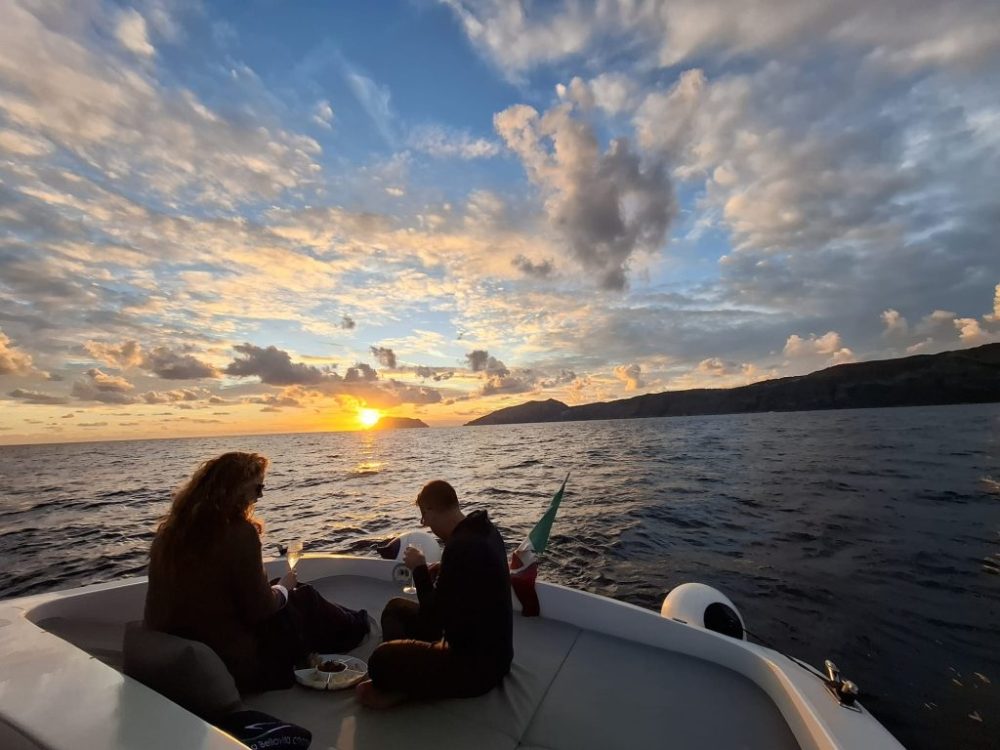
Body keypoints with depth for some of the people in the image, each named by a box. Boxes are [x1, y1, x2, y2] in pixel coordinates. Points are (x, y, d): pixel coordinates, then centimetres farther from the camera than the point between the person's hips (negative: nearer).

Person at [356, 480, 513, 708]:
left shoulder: (461, 546, -29)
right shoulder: (484, 530, 1)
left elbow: (434, 616, -20)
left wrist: (419, 569, -10)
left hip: (477, 665, -10)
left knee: (380, 660, -25)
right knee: (396, 608, 17)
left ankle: (399, 688, 3)